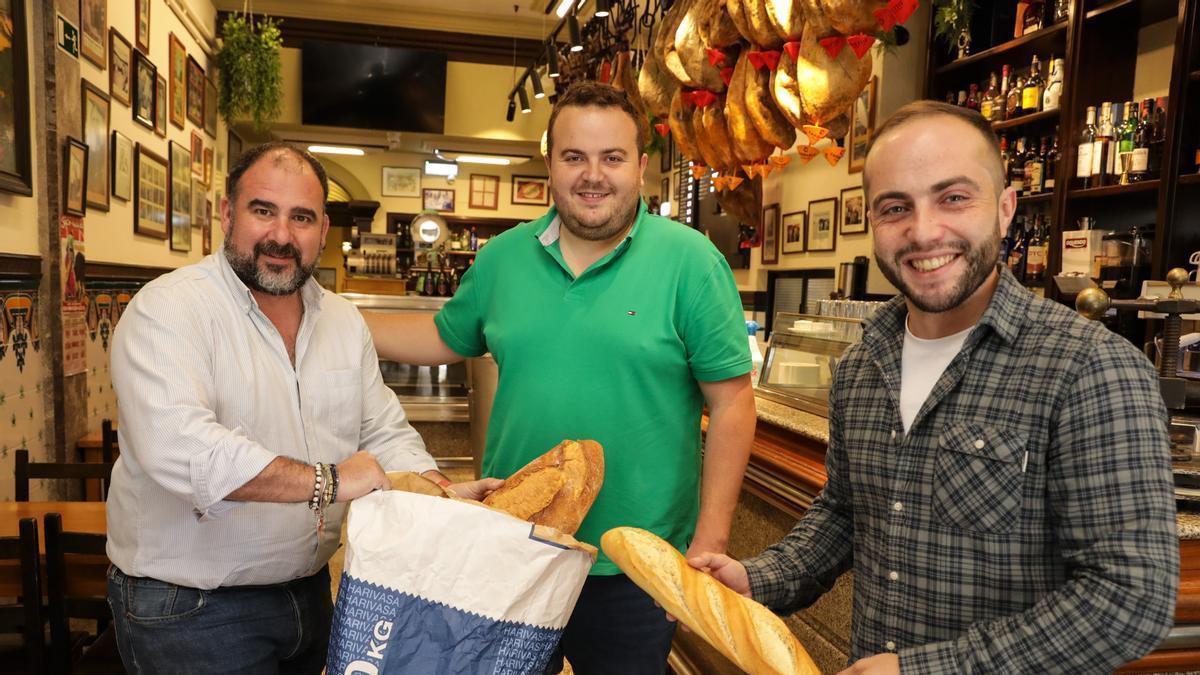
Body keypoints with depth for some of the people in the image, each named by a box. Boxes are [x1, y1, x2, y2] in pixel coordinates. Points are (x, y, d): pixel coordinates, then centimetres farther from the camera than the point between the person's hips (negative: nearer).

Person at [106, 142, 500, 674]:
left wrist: (445, 495, -11)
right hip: (189, 609, -6)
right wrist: (327, 481, -31)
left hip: (310, 589, 7)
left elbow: (385, 434, 6)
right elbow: (174, 444, -32)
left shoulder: (344, 321, 4)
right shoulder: (169, 309, -17)